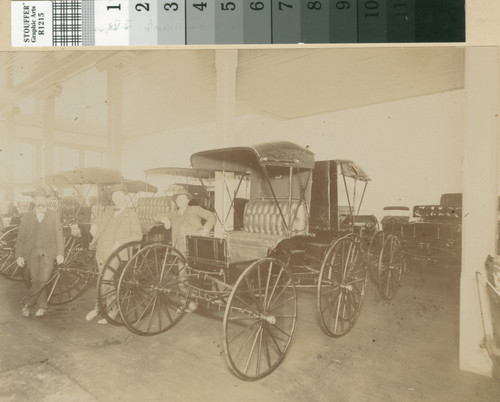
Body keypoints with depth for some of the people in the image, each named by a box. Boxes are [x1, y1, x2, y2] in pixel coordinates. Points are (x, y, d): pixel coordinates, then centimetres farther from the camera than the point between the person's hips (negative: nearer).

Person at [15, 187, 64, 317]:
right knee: (36, 281, 2)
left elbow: (59, 236, 4)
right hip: (32, 253, 1)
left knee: (43, 279, -14)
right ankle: (42, 307, 17)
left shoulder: (54, 216, 7)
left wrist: (60, 253, -4)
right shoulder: (27, 217, 9)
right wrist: (19, 255, 0)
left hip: (48, 253, -1)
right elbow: (20, 238, 8)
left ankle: (27, 303, 4)